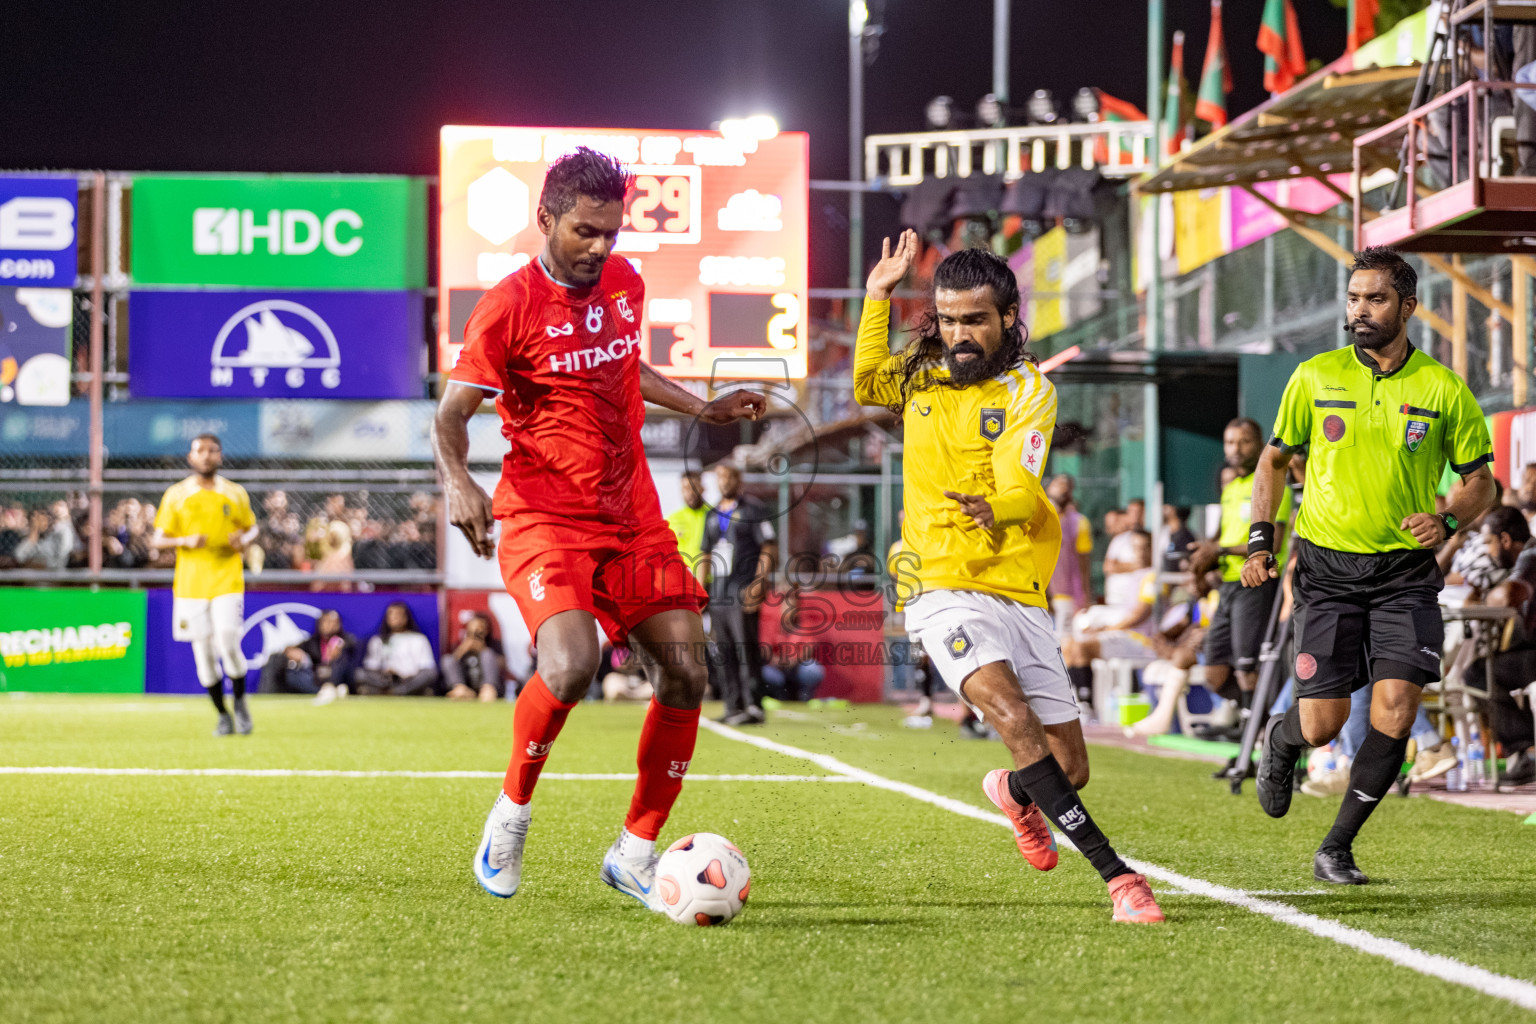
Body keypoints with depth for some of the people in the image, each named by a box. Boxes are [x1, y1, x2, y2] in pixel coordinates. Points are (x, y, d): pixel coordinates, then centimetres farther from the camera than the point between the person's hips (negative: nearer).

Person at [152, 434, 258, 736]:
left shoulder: (236, 494, 6)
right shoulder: (176, 495, 4)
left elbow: (251, 527, 18)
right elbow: (159, 539, 4)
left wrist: (244, 539, -6)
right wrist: (185, 540, -15)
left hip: (227, 579, -1)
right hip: (191, 584, 1)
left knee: (228, 643, -16)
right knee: (204, 654, 2)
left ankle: (240, 702, 10)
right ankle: (223, 715, 18)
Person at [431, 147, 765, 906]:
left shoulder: (625, 284, 9)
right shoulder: (509, 306, -10)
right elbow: (451, 415, -11)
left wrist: (702, 408, 27)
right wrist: (457, 483, -29)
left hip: (632, 517, 6)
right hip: (544, 519, -6)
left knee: (685, 675, -2)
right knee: (571, 663, -29)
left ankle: (634, 852, 13)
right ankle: (512, 812, -3)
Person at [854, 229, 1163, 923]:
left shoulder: (1028, 389, -3)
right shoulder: (922, 375, 8)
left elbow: (1020, 487, -19)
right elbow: (866, 384, 30)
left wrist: (993, 509, -42)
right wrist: (879, 298, 21)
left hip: (1019, 597, 0)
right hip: (943, 590, 0)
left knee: (1071, 770, 3)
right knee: (1017, 720, -27)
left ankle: (1014, 792, 41)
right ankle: (1115, 874, -28)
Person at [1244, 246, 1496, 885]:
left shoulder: (1444, 389, -1)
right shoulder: (1315, 378, 1)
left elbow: (1481, 480, 7)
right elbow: (1276, 457, 13)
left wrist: (1447, 520, -13)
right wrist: (1261, 538, 1)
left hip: (1405, 570, 0)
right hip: (1327, 567, 0)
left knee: (1395, 711, -14)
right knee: (1321, 726, -4)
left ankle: (1337, 848, 4)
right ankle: (1279, 742, 36)